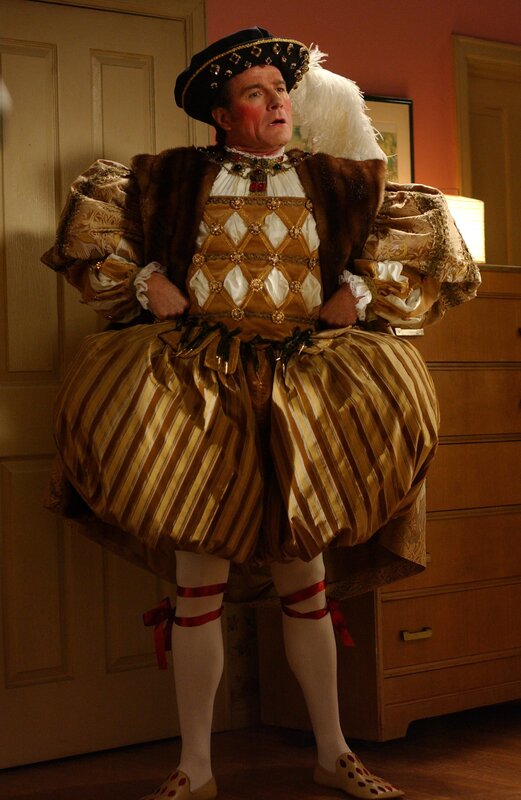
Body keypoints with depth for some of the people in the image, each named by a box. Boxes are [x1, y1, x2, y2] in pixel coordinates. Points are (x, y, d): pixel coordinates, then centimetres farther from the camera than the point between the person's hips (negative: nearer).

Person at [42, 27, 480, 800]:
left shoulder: (331, 181, 9)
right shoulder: (174, 176, 7)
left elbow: (422, 220, 10)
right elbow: (90, 208, 12)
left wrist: (358, 289, 0)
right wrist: (144, 279, 2)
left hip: (300, 396, 1)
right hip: (196, 392, -1)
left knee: (306, 581, 8)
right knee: (199, 583, -1)